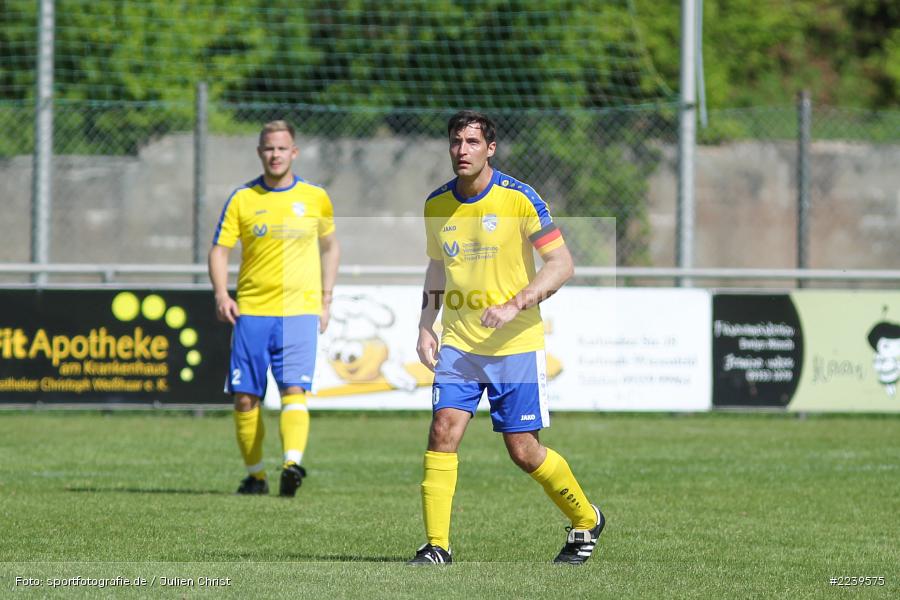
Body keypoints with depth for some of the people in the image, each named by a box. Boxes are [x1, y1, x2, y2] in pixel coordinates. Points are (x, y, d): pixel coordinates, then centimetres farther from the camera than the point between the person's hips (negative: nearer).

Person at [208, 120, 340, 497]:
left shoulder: (315, 198, 6)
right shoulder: (242, 200, 4)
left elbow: (330, 247, 19)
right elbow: (219, 249, 5)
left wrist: (326, 301, 13)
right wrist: (221, 295, -12)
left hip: (300, 310, -1)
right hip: (251, 311, 1)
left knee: (294, 391, -17)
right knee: (245, 398, 0)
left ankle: (292, 464, -31)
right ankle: (255, 473, 14)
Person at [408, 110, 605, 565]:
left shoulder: (518, 199, -10)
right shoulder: (437, 205, 5)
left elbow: (562, 264, -10)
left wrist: (515, 306, -22)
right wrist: (425, 327, 9)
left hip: (515, 344, -4)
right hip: (458, 344, 4)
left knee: (523, 451, -1)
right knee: (443, 430, -14)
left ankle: (586, 520, 23)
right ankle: (436, 545, -10)